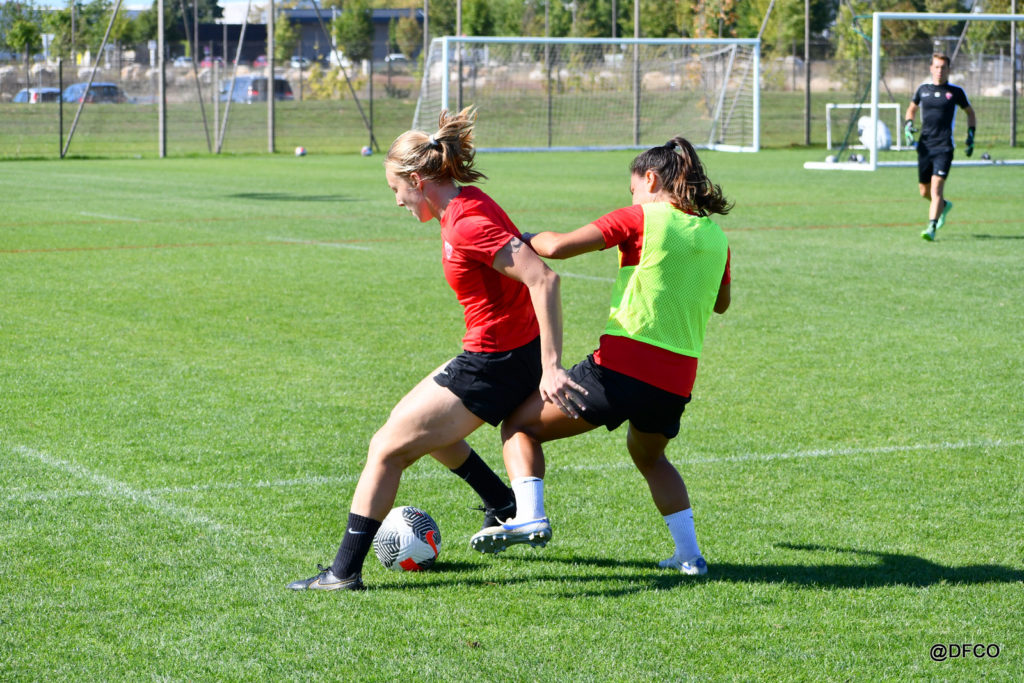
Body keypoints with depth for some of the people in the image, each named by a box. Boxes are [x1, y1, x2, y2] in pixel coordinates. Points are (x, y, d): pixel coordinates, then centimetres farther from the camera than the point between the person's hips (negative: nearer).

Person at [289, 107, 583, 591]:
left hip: (493, 366, -10)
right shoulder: (462, 208, 6)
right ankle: (506, 507, 37)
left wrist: (551, 367, -33)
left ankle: (344, 571, 1)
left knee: (388, 447, -6)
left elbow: (544, 279, -31)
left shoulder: (469, 225, -24)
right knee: (412, 421, 28)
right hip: (492, 356, 10)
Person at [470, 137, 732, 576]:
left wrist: (525, 238, 7)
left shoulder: (641, 218, -5)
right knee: (648, 457, 35)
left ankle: (529, 516, -11)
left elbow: (558, 247, -12)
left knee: (520, 426, 10)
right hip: (676, 381, 6)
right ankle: (689, 553, 24)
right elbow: (720, 303, 28)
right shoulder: (715, 236, 10)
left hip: (621, 368, -6)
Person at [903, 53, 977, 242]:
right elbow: (911, 109, 25)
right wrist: (908, 125, 6)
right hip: (924, 146, 4)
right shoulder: (923, 89, 10)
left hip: (944, 147, -4)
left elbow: (971, 113, 16)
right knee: (925, 192, 12)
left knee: (936, 188, -18)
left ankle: (931, 229, -23)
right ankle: (944, 205, 44)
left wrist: (971, 136, 6)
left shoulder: (956, 91, 2)